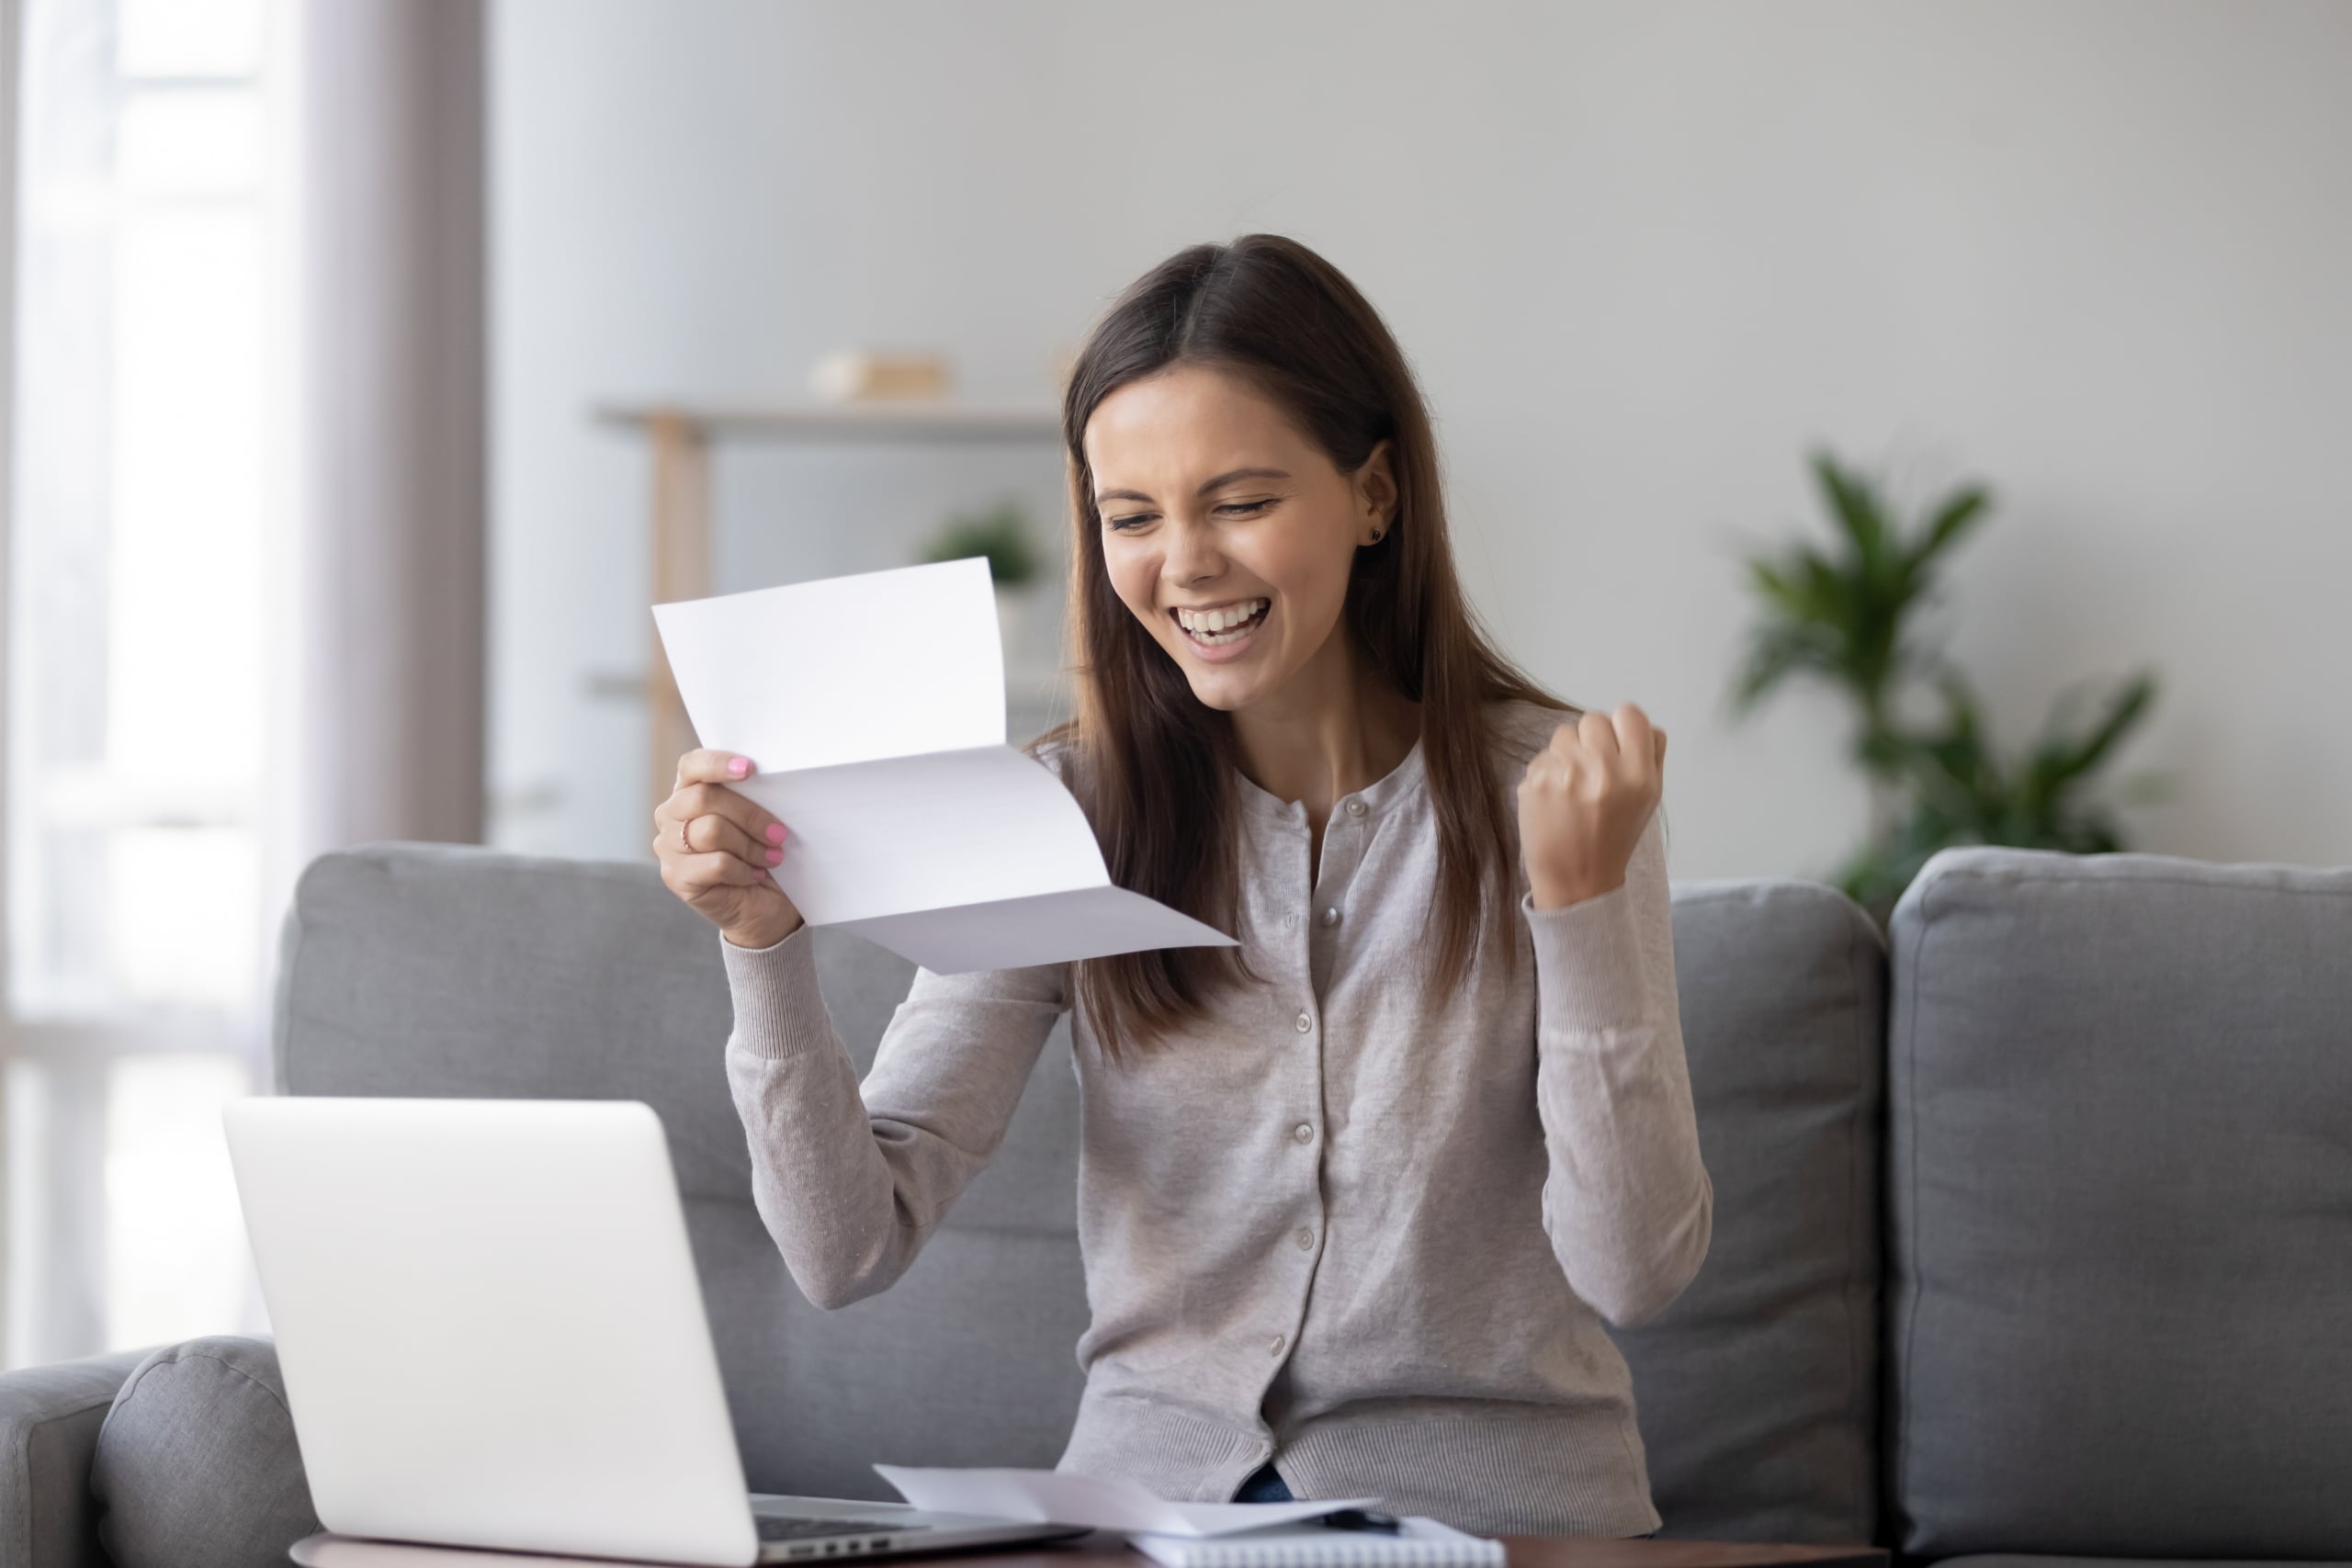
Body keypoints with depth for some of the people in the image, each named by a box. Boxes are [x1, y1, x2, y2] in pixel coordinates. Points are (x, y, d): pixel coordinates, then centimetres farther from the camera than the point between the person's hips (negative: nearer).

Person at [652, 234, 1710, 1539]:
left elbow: (1634, 1273, -7)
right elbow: (848, 1248, -2)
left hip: (1488, 1509, 0)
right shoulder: (1069, 813, 4)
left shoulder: (1546, 789, -1)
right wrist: (765, 943, -15)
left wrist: (1579, 897, -16)